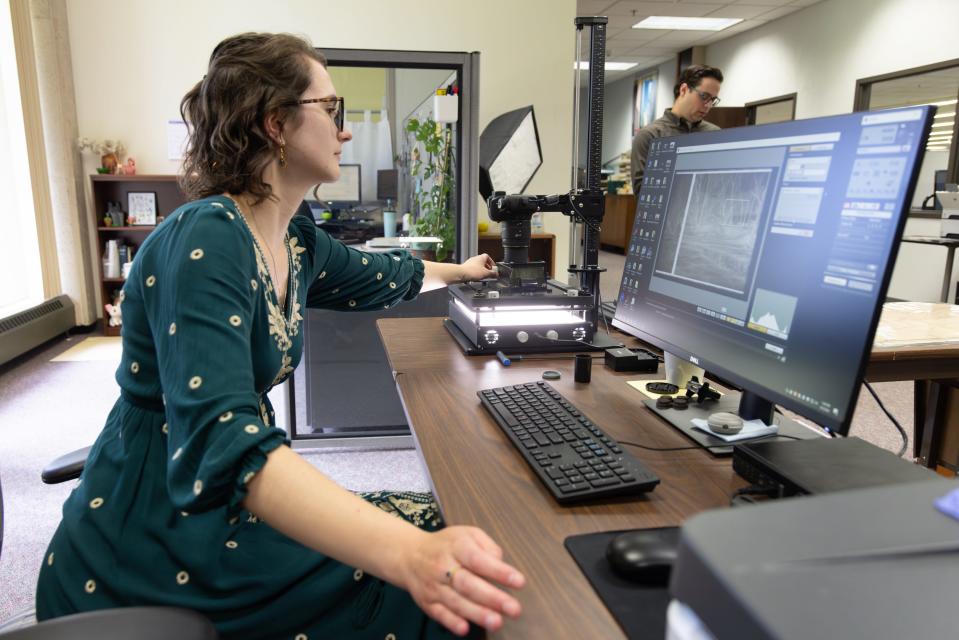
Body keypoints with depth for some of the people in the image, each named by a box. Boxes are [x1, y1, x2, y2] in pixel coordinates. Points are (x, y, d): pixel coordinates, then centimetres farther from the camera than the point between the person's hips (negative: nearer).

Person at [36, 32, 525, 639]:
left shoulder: (297, 242, 1)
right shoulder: (207, 240, -24)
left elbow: (385, 276, 21)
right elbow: (220, 440, -36)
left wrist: (460, 270, 39)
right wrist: (411, 554, -47)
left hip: (223, 513, 8)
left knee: (433, 524, -1)